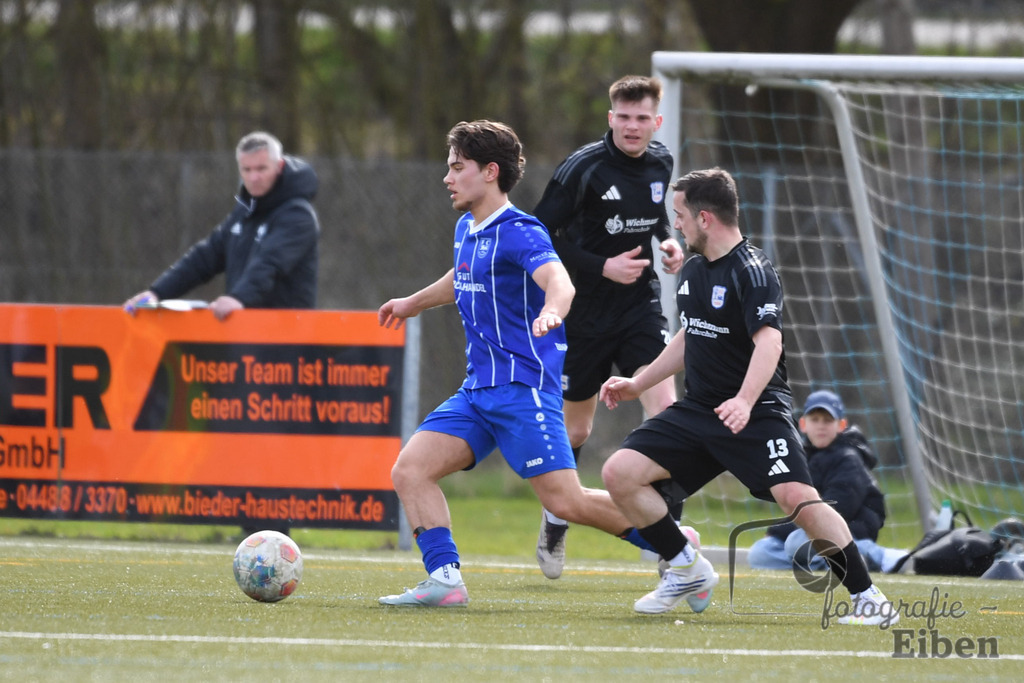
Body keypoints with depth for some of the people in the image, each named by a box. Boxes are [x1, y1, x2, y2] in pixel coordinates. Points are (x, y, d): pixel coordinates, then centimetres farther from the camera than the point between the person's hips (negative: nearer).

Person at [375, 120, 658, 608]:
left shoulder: (519, 233, -12)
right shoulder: (466, 230, 16)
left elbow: (559, 282, -31)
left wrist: (550, 313, -54)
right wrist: (413, 303, 55)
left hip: (522, 385, -9)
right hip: (477, 390, 9)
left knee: (565, 501, -14)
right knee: (409, 471, -7)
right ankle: (444, 579, -10)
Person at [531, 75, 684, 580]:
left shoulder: (661, 163, 2)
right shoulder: (582, 168, -15)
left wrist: (670, 240, 3)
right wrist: (602, 267, -21)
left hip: (641, 307, 3)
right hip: (586, 311, -3)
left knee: (664, 410, -16)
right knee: (575, 430, 9)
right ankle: (554, 524, 33)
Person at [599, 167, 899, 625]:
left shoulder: (751, 271, -14)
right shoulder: (694, 269, 13)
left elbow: (768, 341, -28)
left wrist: (745, 401, -43)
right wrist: (637, 384, 29)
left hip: (757, 413, -8)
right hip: (696, 411, 8)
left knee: (798, 497, -27)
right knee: (619, 473, -5)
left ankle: (867, 599, -15)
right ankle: (687, 570, 9)